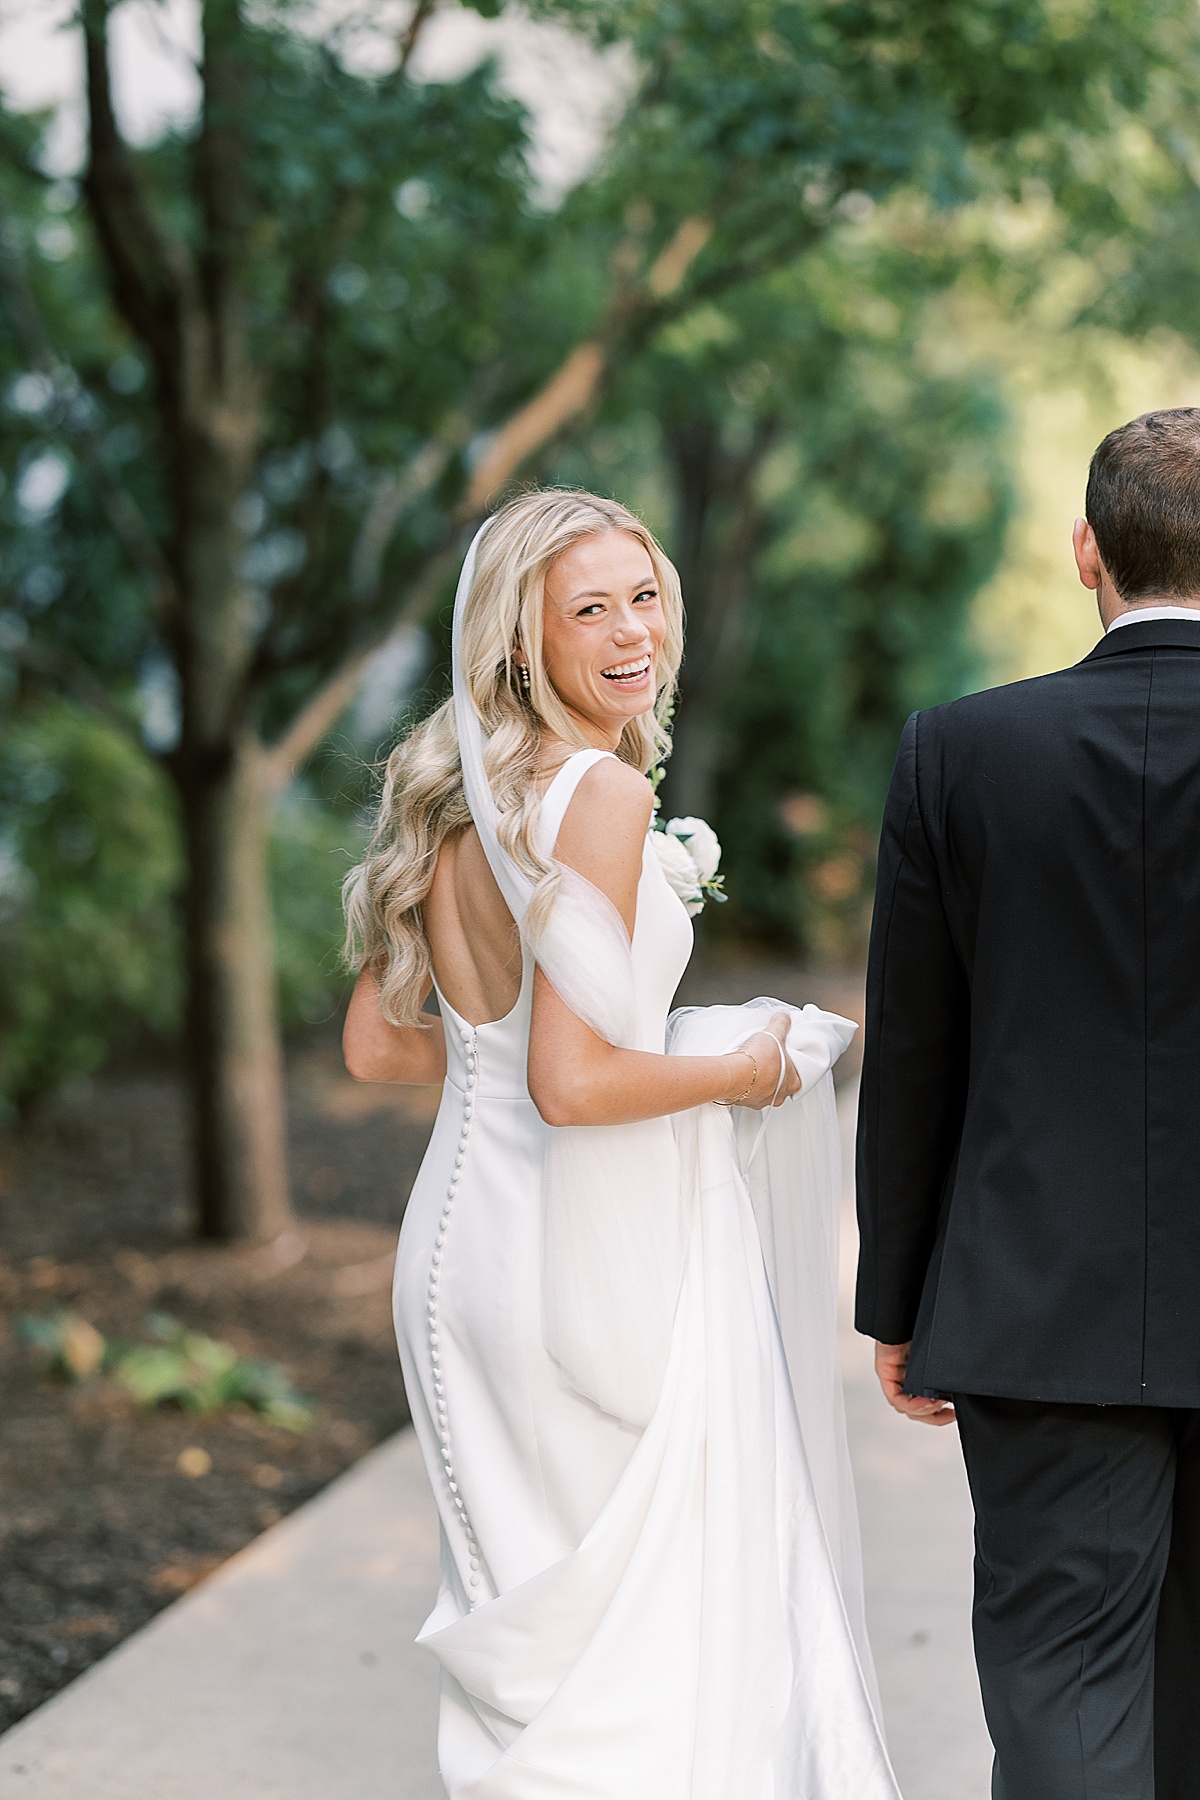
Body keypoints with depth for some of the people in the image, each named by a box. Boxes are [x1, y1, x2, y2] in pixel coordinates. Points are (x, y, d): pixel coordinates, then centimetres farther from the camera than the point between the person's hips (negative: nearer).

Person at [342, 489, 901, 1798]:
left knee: (525, 1615, 20)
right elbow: (571, 1083, -23)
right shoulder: (601, 792, -17)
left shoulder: (453, 794, 7)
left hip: (459, 1237, 8)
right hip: (591, 1260, -8)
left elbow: (375, 1045, 12)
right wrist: (740, 1070, -8)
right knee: (666, 1623, 4)